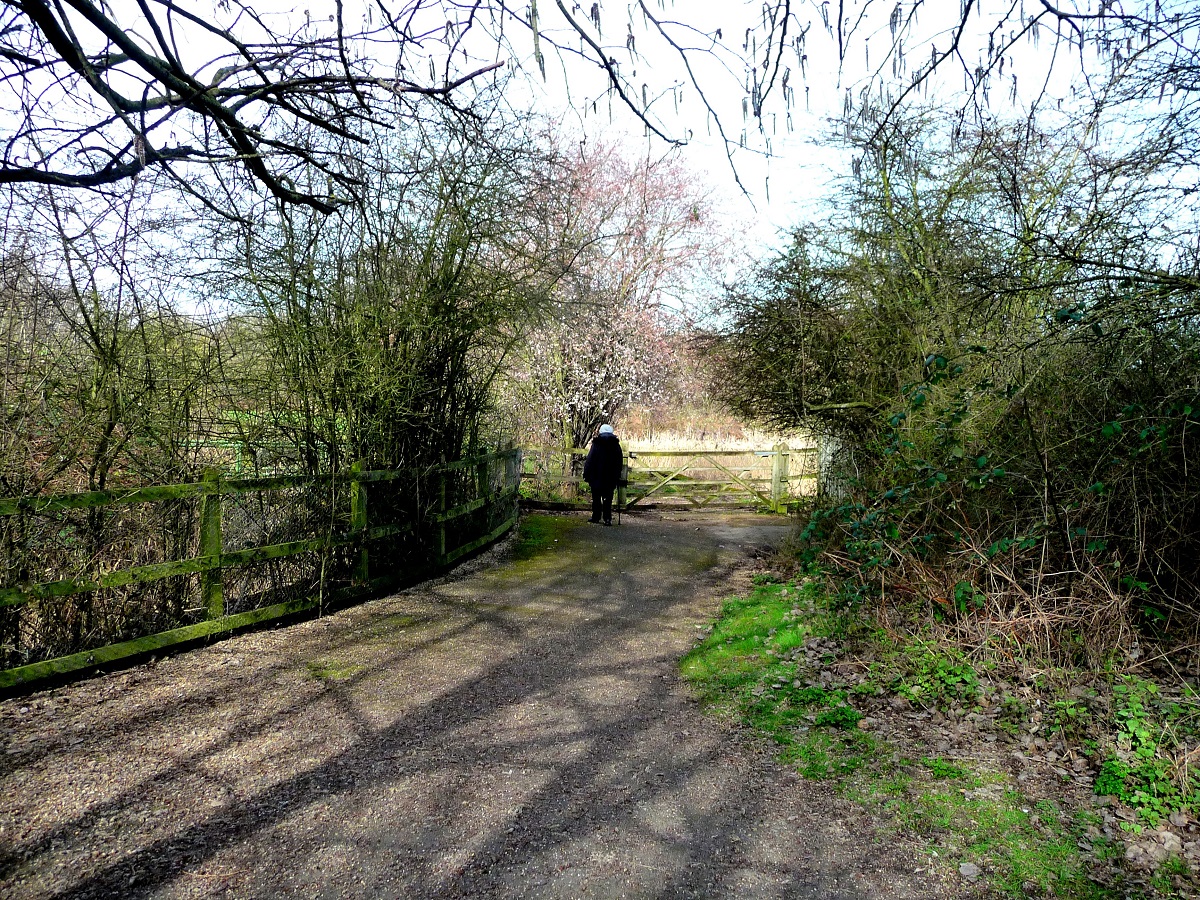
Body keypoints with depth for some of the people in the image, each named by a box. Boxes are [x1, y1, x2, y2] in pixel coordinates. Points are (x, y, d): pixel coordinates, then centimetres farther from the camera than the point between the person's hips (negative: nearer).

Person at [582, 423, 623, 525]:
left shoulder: (596, 444, -6)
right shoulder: (616, 445, 3)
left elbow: (589, 460, -6)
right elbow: (619, 462, 9)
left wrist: (586, 474, 1)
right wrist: (617, 476, 15)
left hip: (597, 476, -2)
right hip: (611, 478, 2)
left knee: (596, 498, 9)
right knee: (608, 499, 6)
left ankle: (596, 518, 14)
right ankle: (607, 518, 0)